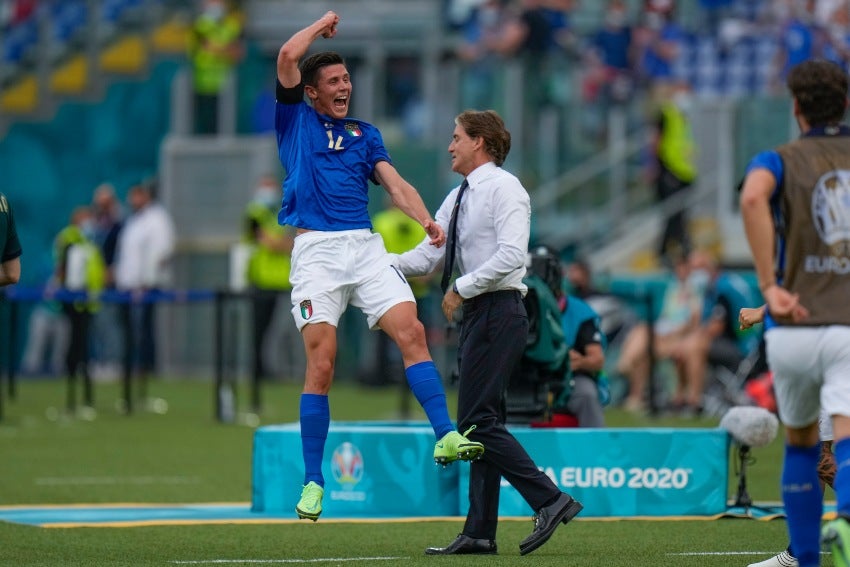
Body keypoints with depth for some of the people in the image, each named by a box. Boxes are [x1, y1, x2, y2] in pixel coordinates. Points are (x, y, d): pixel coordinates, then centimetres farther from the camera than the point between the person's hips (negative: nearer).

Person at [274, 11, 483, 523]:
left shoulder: (365, 134, 20)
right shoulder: (295, 119, 11)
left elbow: (396, 184, 8)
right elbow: (288, 56, -3)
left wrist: (426, 221, -10)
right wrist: (323, 25, 13)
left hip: (366, 246, 3)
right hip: (316, 250, -3)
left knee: (412, 332, -15)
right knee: (321, 363, -9)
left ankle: (446, 436, -19)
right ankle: (313, 481, -3)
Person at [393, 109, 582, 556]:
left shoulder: (503, 188, -10)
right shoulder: (459, 198, 18)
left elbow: (511, 254, -21)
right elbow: (427, 256, 15)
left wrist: (462, 288, -18)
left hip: (499, 312, -10)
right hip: (477, 315, 10)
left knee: (477, 421, -14)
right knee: (481, 422, 9)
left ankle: (550, 500, -13)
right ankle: (480, 532, 10)